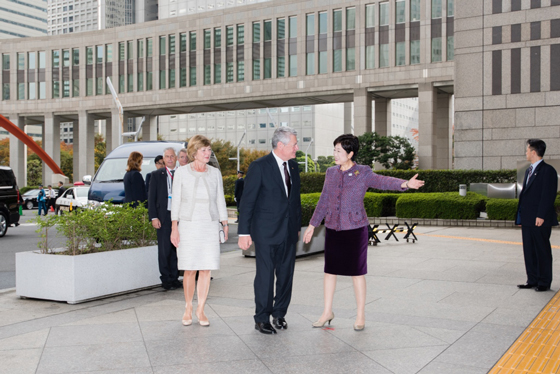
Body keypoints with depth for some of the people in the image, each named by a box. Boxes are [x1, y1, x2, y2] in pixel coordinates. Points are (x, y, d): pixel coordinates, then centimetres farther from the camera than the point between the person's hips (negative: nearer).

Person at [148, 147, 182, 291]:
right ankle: (166, 279, 6)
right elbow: (151, 198, 4)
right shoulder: (156, 175, 6)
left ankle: (174, 278, 16)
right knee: (164, 249, -2)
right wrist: (153, 217, -5)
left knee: (176, 248, 6)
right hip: (164, 216, -2)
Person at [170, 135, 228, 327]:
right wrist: (174, 228, -4)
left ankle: (200, 310, 13)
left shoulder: (215, 173, 7)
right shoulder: (181, 172, 0)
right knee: (190, 270, -2)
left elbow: (220, 200, 11)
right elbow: (176, 200, 1)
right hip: (188, 225, -2)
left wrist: (225, 225, 6)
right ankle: (188, 309, 15)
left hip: (210, 225, 2)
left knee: (206, 270, 1)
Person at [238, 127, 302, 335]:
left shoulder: (293, 166, 10)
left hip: (289, 231, 6)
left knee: (286, 274, 11)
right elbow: (247, 201, -10)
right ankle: (262, 319, 12)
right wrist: (244, 232, -12)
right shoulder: (259, 167, -10)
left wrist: (298, 226, 17)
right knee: (265, 275, -1)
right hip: (266, 232, -6)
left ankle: (279, 314, 26)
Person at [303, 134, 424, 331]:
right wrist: (312, 225, 15)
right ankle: (327, 312, 22)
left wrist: (405, 184, -43)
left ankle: (361, 316, 15)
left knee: (357, 272, 2)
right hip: (333, 229, 5)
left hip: (355, 229, -4)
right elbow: (324, 201, 12)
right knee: (329, 270, 8)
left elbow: (383, 182, -24)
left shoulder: (363, 173, -8)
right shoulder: (331, 172, 6)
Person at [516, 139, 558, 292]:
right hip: (527, 219, 8)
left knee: (542, 251, 1)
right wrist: (521, 216, 15)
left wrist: (541, 216, -20)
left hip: (540, 221, -8)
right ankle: (532, 280, 20)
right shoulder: (529, 170, 16)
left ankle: (544, 282, 10)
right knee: (529, 250, 11)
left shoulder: (548, 170, -10)